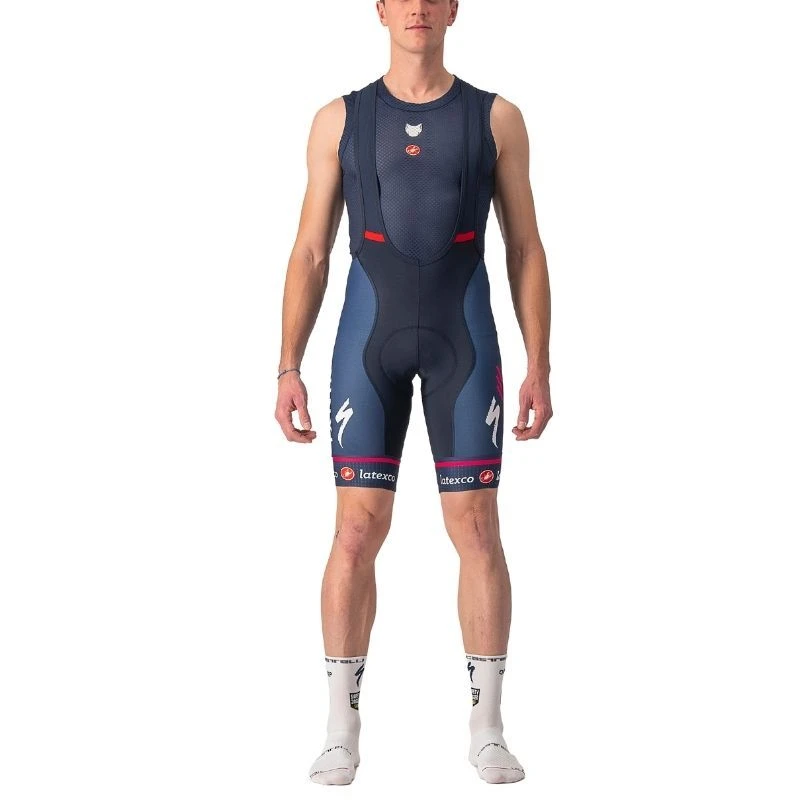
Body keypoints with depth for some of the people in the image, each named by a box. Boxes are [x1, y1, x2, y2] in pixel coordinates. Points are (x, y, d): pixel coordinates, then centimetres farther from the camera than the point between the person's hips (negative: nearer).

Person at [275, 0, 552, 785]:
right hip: (370, 337, 0)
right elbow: (309, 255, 6)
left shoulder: (497, 117, 6)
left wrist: (540, 370, -1)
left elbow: (526, 252, 6)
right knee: (357, 531, -4)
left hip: (465, 338, 0)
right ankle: (342, 732, 6)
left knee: (477, 530, -3)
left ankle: (486, 729, 9)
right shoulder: (338, 119, 6)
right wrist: (287, 371, -1)